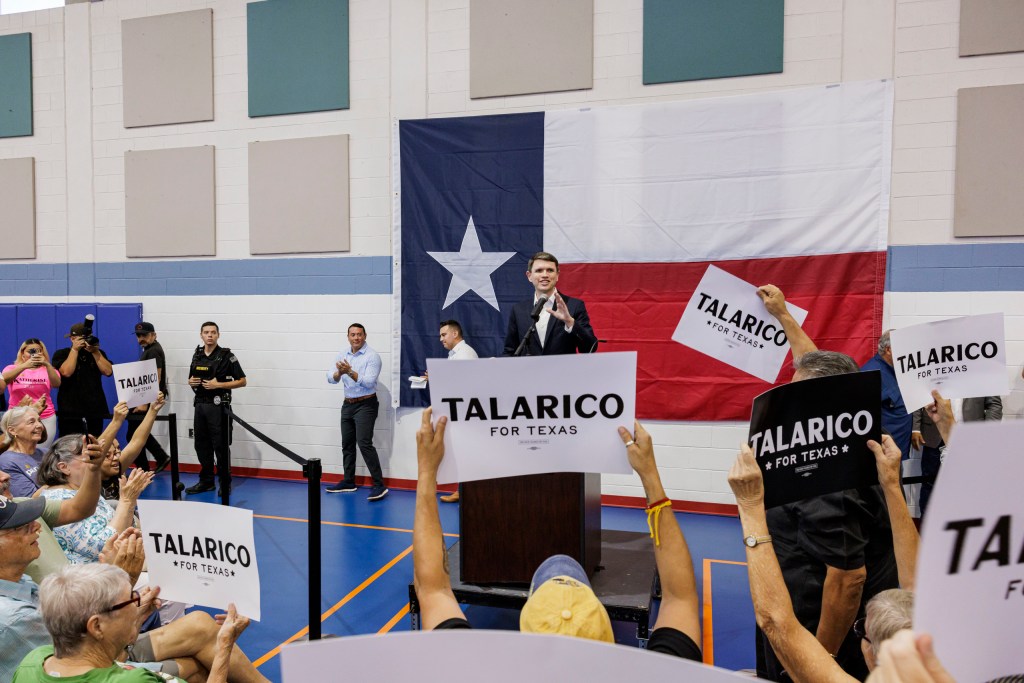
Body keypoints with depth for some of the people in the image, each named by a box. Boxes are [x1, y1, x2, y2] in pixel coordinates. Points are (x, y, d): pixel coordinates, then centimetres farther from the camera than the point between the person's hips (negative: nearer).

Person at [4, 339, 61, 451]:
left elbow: (56, 384, -14)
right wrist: (24, 366, -30)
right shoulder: (12, 368, 7)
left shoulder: (48, 370, 7)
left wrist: (47, 364, -30)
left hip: (45, 419, 0)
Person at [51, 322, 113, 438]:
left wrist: (95, 352, -8)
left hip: (95, 410, 3)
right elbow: (66, 372, -14)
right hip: (70, 411, -3)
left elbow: (108, 371, -3)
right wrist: (75, 349, -9)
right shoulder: (61, 354, 5)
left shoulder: (98, 353, 14)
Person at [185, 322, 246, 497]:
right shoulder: (197, 355, 11)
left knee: (221, 446, -2)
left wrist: (218, 384, -17)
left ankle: (225, 484, 7)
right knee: (201, 444, 11)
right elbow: (191, 379, 24)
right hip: (200, 405, 6)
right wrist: (191, 382, 0)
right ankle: (206, 481, 22)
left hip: (218, 406, -6)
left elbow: (242, 381, -8)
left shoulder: (226, 356, -7)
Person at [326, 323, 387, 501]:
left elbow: (368, 382, -21)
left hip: (366, 404, -7)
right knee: (347, 444, 13)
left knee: (364, 443, -16)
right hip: (348, 404, 7)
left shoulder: (372, 356, -12)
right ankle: (348, 482, 25)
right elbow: (331, 378, -2)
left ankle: (379, 485, -14)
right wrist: (339, 372, -23)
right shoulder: (342, 354, 7)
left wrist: (350, 372, -31)